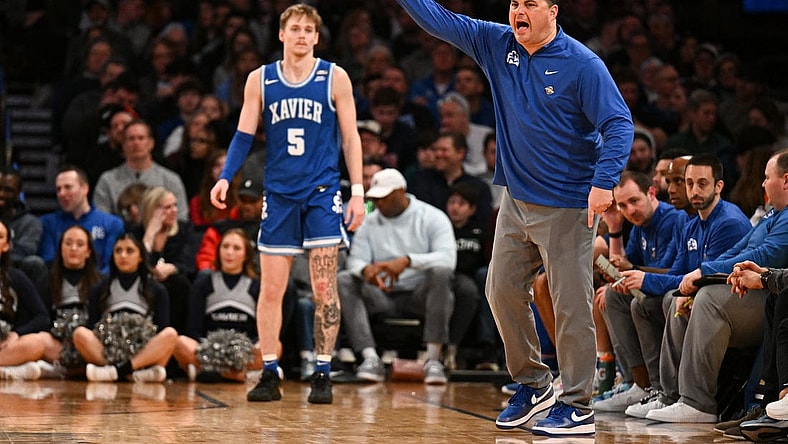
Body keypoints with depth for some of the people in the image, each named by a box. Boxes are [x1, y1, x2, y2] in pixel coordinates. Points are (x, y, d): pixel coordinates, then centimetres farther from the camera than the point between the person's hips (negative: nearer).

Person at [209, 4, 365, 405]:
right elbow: (244, 134, 5)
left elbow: (350, 137, 3)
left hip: (323, 192, -2)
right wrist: (225, 177, -10)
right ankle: (270, 375, 8)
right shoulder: (260, 80, 5)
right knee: (270, 289, 1)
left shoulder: (334, 78, 1)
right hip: (279, 194, 2)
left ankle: (322, 375, 3)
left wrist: (358, 191, -4)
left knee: (324, 289, -4)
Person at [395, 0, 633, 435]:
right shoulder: (497, 44, 3)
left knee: (571, 306, -5)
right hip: (516, 200, 7)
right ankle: (532, 385, 27)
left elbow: (619, 123, -17)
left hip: (567, 206, -7)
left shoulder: (582, 65, -14)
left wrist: (605, 180, -29)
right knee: (502, 292, 11)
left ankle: (577, 407, 3)